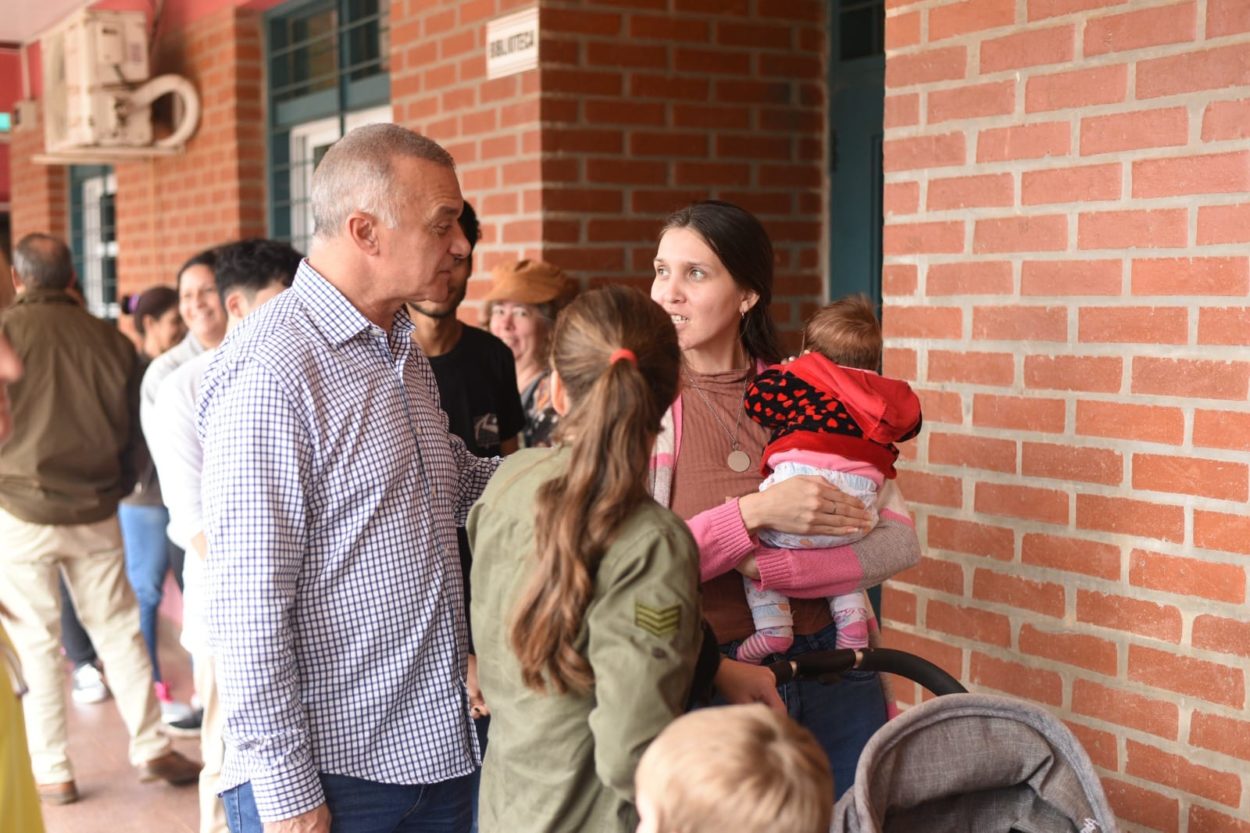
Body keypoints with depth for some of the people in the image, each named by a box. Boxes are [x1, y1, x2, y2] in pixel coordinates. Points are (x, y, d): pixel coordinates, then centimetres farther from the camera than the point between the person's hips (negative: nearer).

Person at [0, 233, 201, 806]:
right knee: (118, 629, 14)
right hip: (96, 512, 3)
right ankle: (151, 749, 17)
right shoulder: (110, 339, -2)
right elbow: (133, 428, 6)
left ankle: (52, 773, 13)